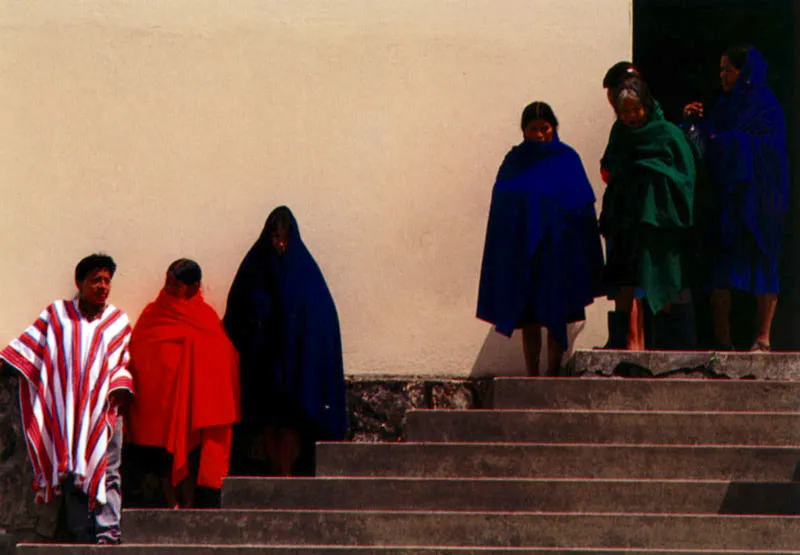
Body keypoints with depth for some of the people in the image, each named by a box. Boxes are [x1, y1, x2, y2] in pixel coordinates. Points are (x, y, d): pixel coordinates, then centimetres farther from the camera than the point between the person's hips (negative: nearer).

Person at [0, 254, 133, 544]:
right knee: (73, 475, -5)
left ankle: (107, 533, -17)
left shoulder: (118, 321, 14)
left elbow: (123, 362, 14)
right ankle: (83, 537, -5)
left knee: (107, 472, -10)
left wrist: (119, 388, -2)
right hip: (68, 414, 0)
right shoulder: (57, 314, 12)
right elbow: (30, 345, 13)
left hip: (104, 410, 0)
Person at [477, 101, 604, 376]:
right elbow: (500, 207, 8)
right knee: (528, 315, 2)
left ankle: (553, 370, 2)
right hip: (521, 249, 2)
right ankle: (532, 374, 4)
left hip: (556, 250, -2)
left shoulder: (567, 160, 3)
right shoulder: (514, 162, 9)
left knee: (554, 314, -2)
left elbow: (583, 208, 1)